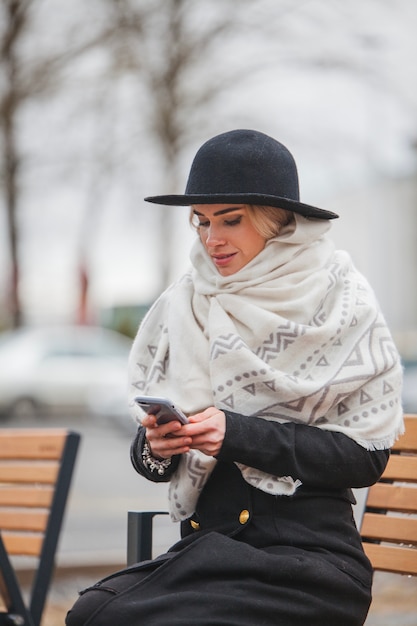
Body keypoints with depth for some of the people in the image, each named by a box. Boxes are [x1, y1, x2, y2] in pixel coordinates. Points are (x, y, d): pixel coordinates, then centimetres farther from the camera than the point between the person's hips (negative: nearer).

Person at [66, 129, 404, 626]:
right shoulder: (180, 306, 10)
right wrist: (154, 447, -9)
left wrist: (240, 434, -14)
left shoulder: (341, 304, 0)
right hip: (203, 544, 4)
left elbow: (366, 455, -4)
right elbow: (150, 455, 15)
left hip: (306, 552, -4)